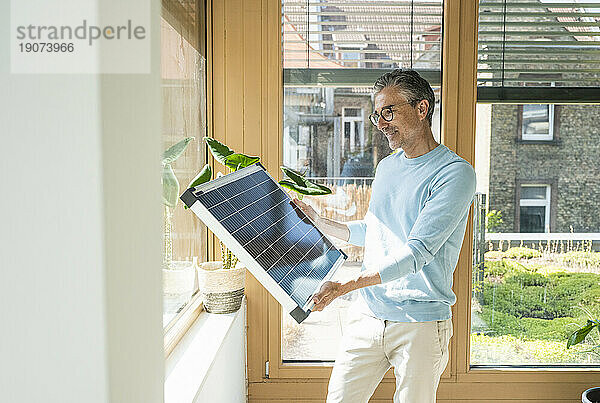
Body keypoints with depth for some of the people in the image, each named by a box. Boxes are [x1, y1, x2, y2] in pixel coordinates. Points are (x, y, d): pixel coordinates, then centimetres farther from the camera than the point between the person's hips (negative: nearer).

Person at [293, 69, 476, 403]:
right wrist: (317, 221, 15)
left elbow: (417, 252, -21)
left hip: (421, 324, -5)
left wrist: (348, 285, -27)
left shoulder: (455, 173, -12)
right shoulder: (386, 167, 12)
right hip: (368, 313, 6)